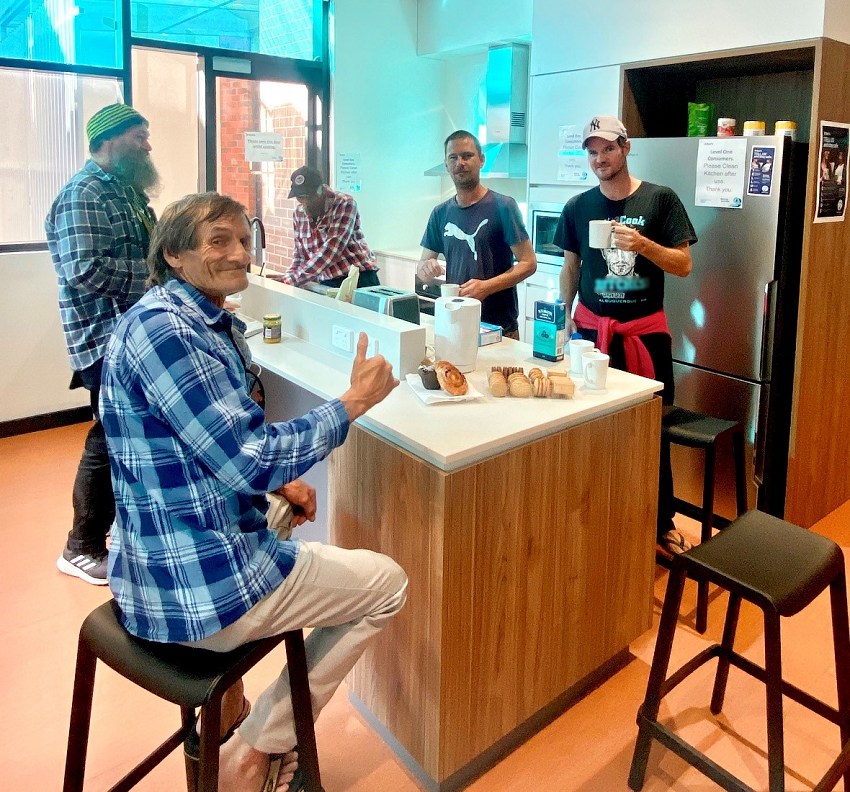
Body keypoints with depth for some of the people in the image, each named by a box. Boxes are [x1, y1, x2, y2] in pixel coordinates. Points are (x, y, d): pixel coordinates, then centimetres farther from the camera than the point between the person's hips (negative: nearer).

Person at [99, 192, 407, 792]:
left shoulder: (209, 324, 9)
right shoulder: (161, 328, -22)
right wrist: (355, 401, -16)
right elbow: (249, 462, -24)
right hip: (200, 586, -10)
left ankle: (223, 716, 37)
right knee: (389, 585, 6)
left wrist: (278, 481, 5)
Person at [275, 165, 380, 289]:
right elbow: (300, 252, 12)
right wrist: (289, 275, -9)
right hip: (326, 283, 5)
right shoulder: (298, 213, 4)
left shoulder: (345, 204, -14)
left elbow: (331, 250, -24)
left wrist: (294, 279, -28)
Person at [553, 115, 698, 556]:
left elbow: (683, 265, -2)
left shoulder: (660, 200, 0)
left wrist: (642, 244, -18)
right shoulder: (578, 207, 7)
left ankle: (663, 524, 18)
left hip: (645, 331, -1)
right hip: (592, 328, 2)